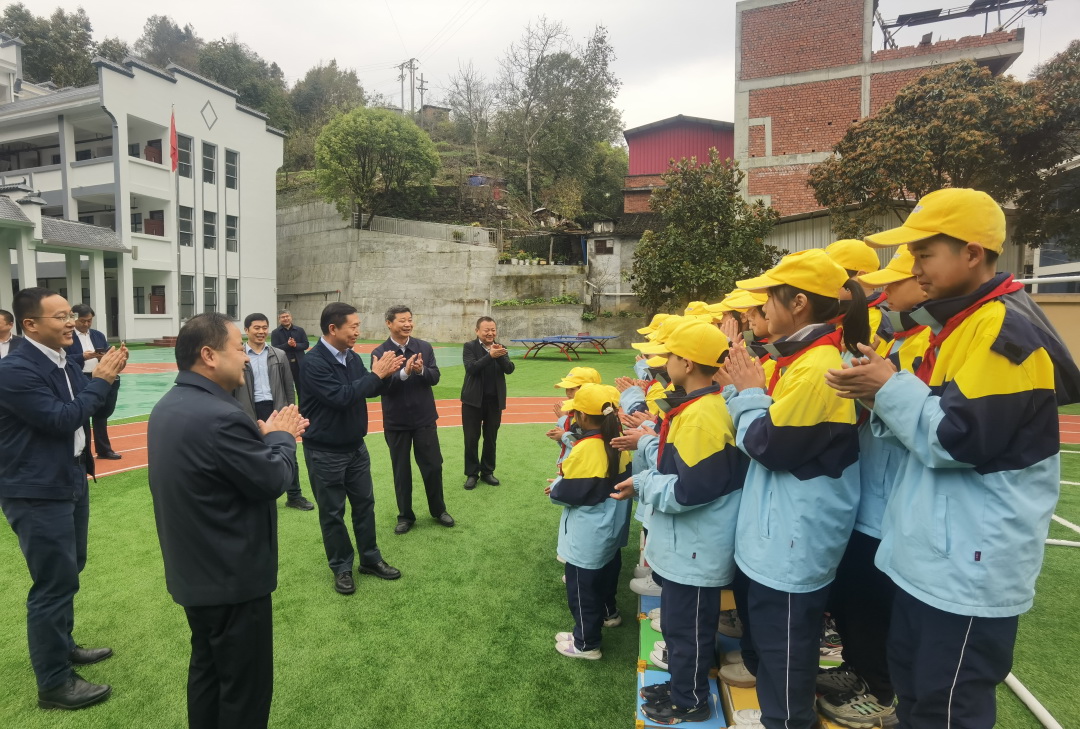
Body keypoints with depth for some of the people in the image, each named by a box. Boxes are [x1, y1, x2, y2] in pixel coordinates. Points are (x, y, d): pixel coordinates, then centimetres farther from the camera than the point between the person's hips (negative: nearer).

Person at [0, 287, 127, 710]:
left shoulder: (63, 365, 5)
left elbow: (95, 409, 11)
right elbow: (61, 420, -25)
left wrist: (106, 377, -5)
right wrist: (100, 380, -17)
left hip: (70, 481, 9)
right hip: (37, 492, -9)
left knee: (68, 572, 22)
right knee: (55, 582, -2)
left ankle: (62, 646, 41)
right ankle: (54, 684, 11)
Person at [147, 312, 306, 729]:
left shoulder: (168, 407, 4)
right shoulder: (220, 416, -29)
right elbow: (273, 480, -20)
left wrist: (264, 435, 2)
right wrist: (281, 437, -5)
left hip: (194, 571, 10)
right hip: (232, 578, -10)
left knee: (207, 667, 25)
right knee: (245, 686, 8)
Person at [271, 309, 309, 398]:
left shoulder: (299, 330, 5)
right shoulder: (276, 333, 0)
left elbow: (306, 345, 1)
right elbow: (275, 348, -9)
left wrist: (295, 345, -16)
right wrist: (287, 344, -22)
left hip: (299, 364, 1)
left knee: (301, 387, 9)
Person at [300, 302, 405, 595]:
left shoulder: (352, 357, 0)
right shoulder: (313, 362, -22)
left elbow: (369, 391, 11)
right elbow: (340, 397, -31)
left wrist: (385, 374, -10)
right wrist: (375, 374, -24)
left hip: (356, 447, 7)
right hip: (325, 452, -7)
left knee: (364, 503, 16)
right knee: (332, 512, 8)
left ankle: (370, 559, 32)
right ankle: (342, 568, 25)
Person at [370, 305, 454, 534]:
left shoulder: (424, 347, -1)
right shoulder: (379, 353, -9)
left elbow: (435, 377, -5)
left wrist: (421, 370, -26)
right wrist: (404, 372, -31)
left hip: (424, 418, 2)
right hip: (396, 422, -1)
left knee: (433, 466, 9)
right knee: (401, 471, 11)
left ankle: (438, 510, 29)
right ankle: (405, 516, 28)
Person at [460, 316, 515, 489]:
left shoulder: (500, 348, 5)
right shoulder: (469, 347, -6)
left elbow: (509, 369, -8)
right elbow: (471, 368, -21)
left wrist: (500, 356, -26)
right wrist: (490, 355, -31)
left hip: (495, 401, 3)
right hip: (473, 400, -3)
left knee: (491, 438, 12)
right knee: (471, 439, 3)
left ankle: (487, 472, 25)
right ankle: (472, 473, 16)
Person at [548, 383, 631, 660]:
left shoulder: (584, 450, -28)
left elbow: (568, 494, -23)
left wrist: (554, 489, 0)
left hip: (588, 536, -8)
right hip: (612, 528, 8)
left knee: (582, 587, 8)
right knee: (607, 572, 29)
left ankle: (586, 643, 22)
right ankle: (609, 612, 50)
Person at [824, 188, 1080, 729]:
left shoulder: (1006, 329, -18)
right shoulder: (956, 323, 12)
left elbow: (959, 438, -24)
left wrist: (890, 388, -14)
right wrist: (882, 397, -2)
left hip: (971, 568, -9)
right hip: (927, 555, 9)